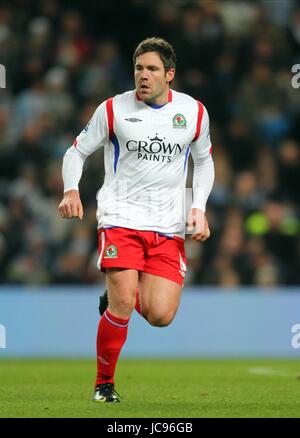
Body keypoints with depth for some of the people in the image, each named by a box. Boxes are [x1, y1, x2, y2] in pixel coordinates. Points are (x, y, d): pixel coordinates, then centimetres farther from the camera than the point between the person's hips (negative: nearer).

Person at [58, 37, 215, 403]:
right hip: (121, 218, -2)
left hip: (169, 228, 2)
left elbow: (204, 160, 20)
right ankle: (104, 383, 6)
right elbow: (77, 151, 7)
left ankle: (118, 298, 27)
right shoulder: (114, 109, -2)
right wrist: (71, 190, -12)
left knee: (160, 317, -8)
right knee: (122, 305, -16)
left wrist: (199, 208, 6)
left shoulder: (193, 111, 5)